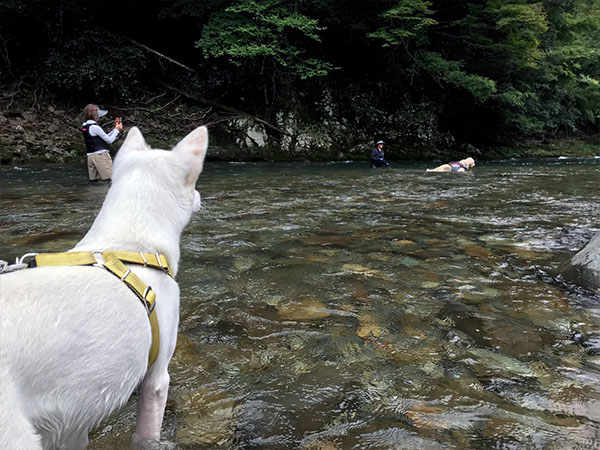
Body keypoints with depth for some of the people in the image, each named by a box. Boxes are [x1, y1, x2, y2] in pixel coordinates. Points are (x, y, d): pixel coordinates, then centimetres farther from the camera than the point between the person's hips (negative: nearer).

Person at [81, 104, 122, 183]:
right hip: (100, 155, -9)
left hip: (90, 155, 9)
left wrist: (115, 129, 14)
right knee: (110, 178, -6)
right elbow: (109, 140, -10)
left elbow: (105, 137, 15)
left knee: (93, 180, 9)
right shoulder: (95, 127, -15)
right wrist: (117, 129, 2)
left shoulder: (85, 126, 12)